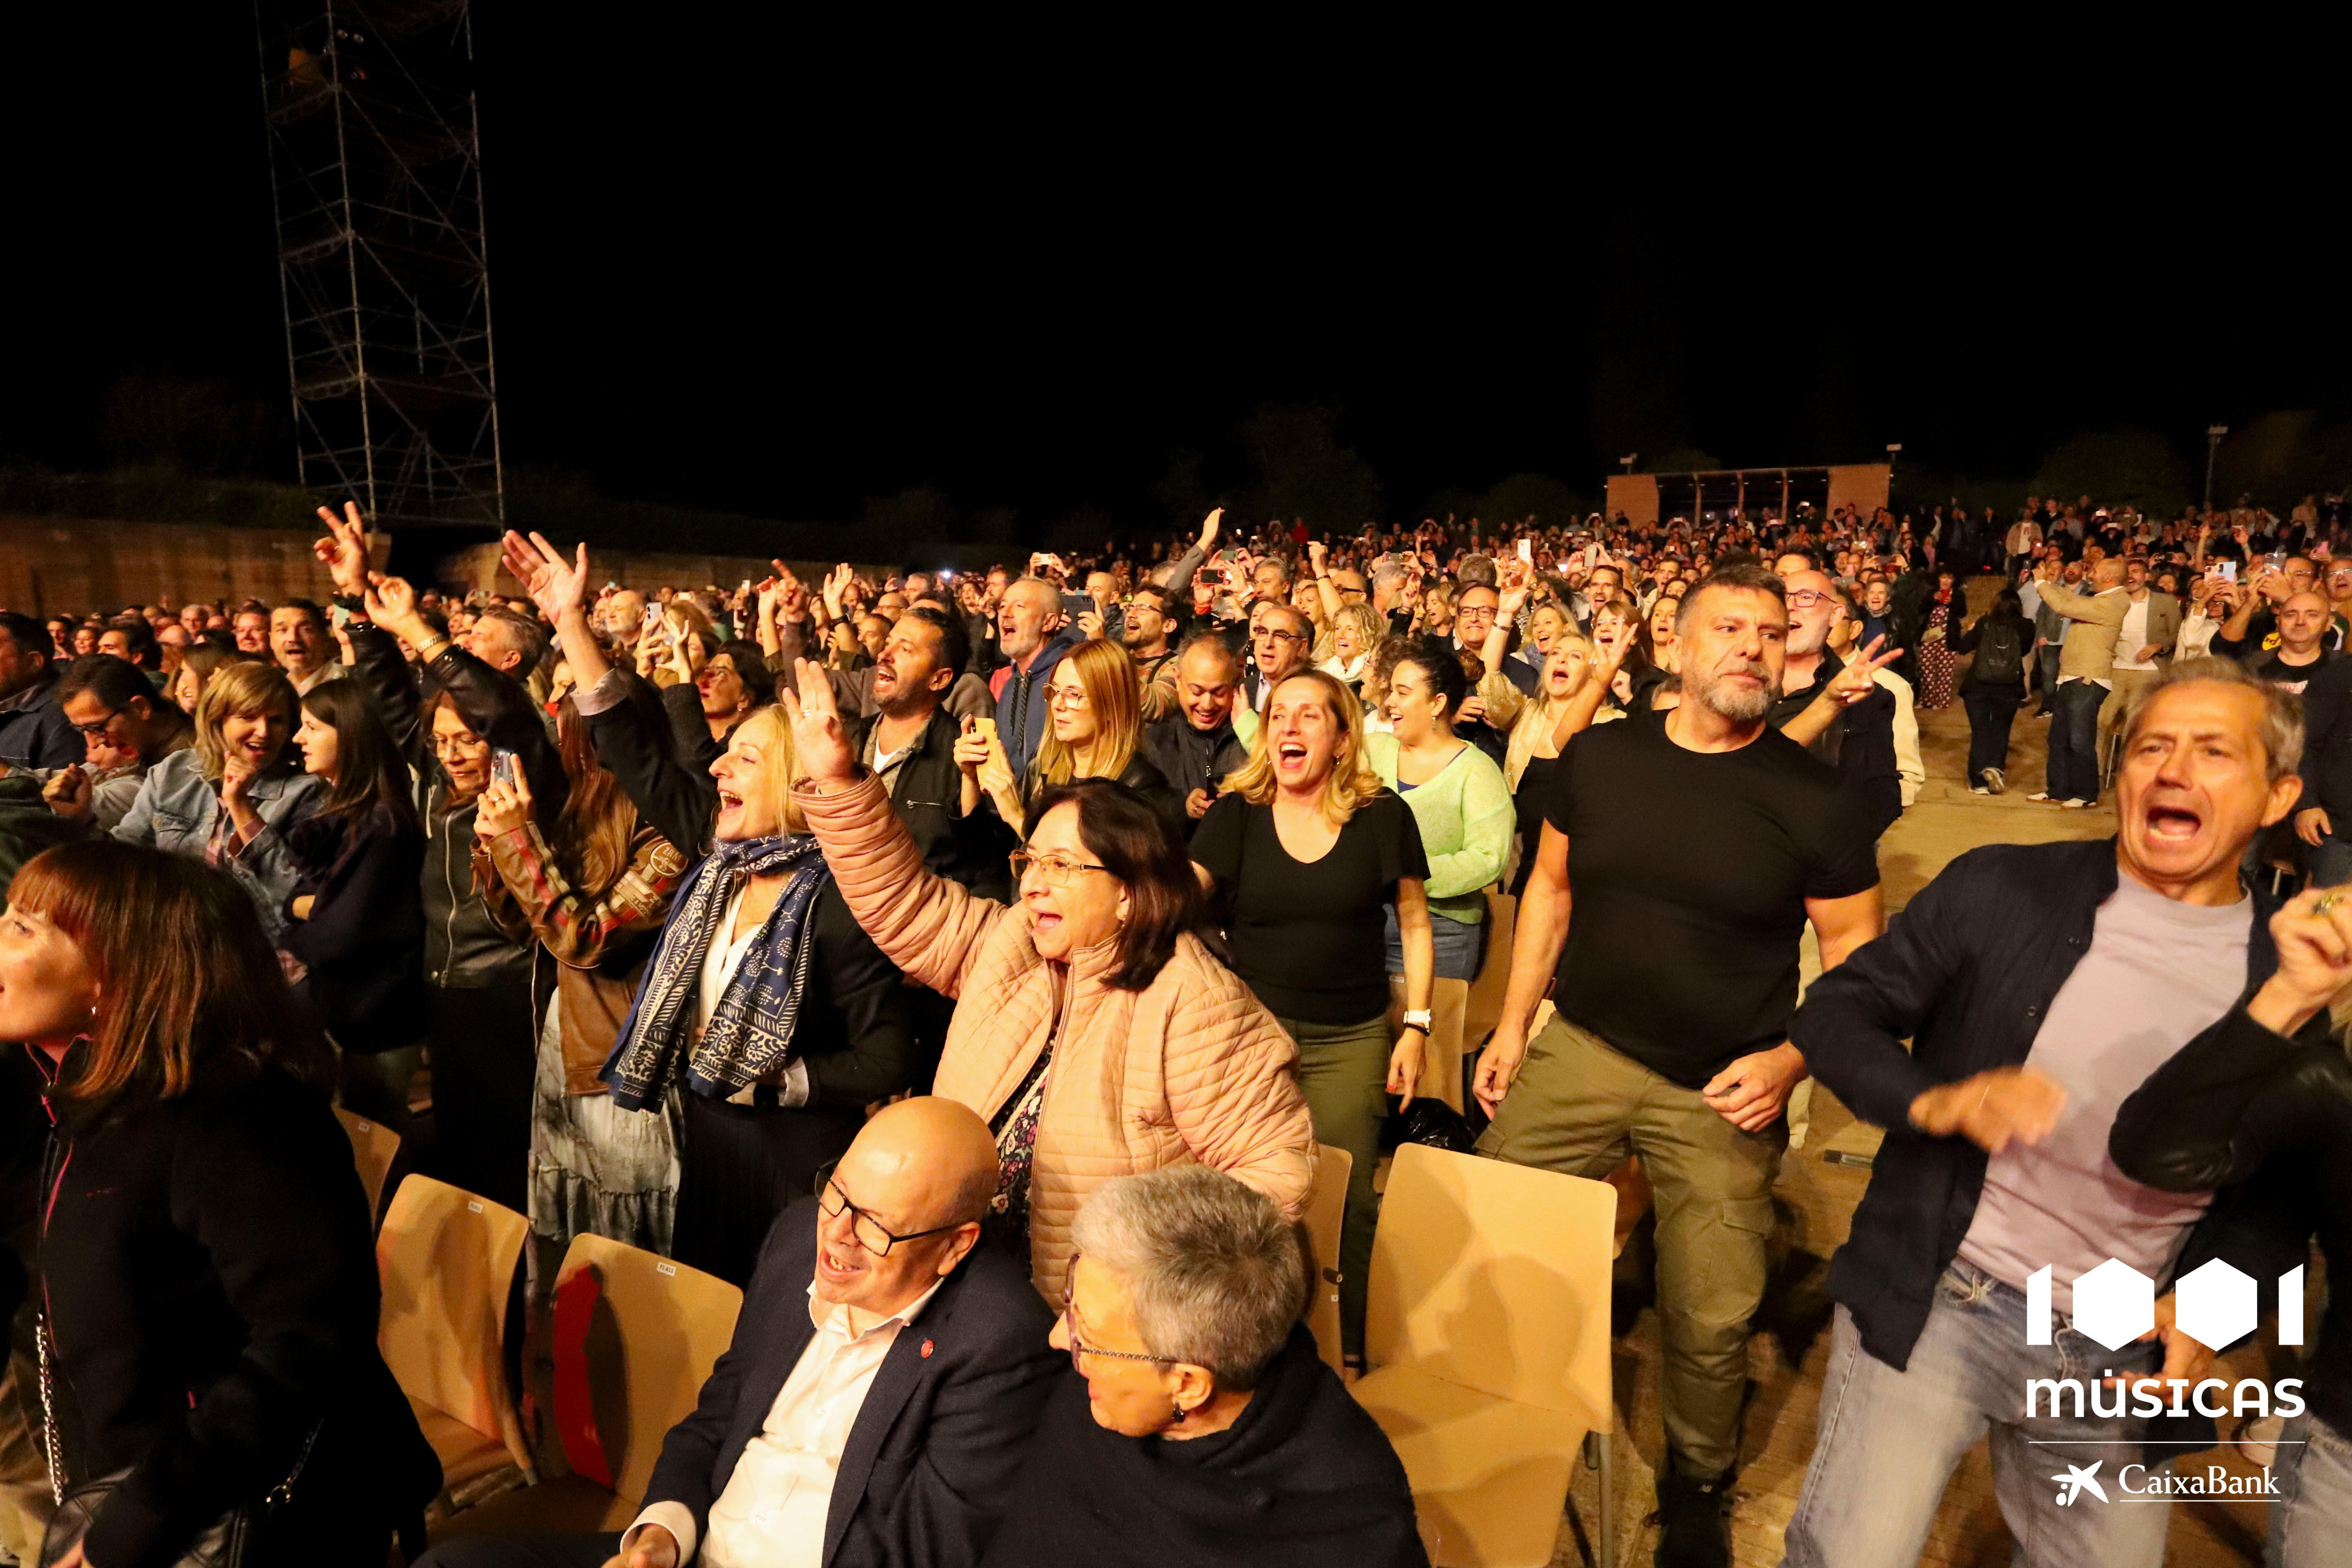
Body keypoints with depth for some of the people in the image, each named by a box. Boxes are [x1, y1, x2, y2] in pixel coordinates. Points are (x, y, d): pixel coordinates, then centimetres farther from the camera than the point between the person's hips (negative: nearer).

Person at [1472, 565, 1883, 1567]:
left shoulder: (1812, 797, -7)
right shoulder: (1598, 757, -1)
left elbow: (1858, 953, -1)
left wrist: (1791, 1061, -15)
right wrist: (1514, 1024, 6)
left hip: (1725, 1091, -2)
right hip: (1580, 1052, 2)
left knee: (1711, 1319, 8)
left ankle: (1698, 1486, 38)